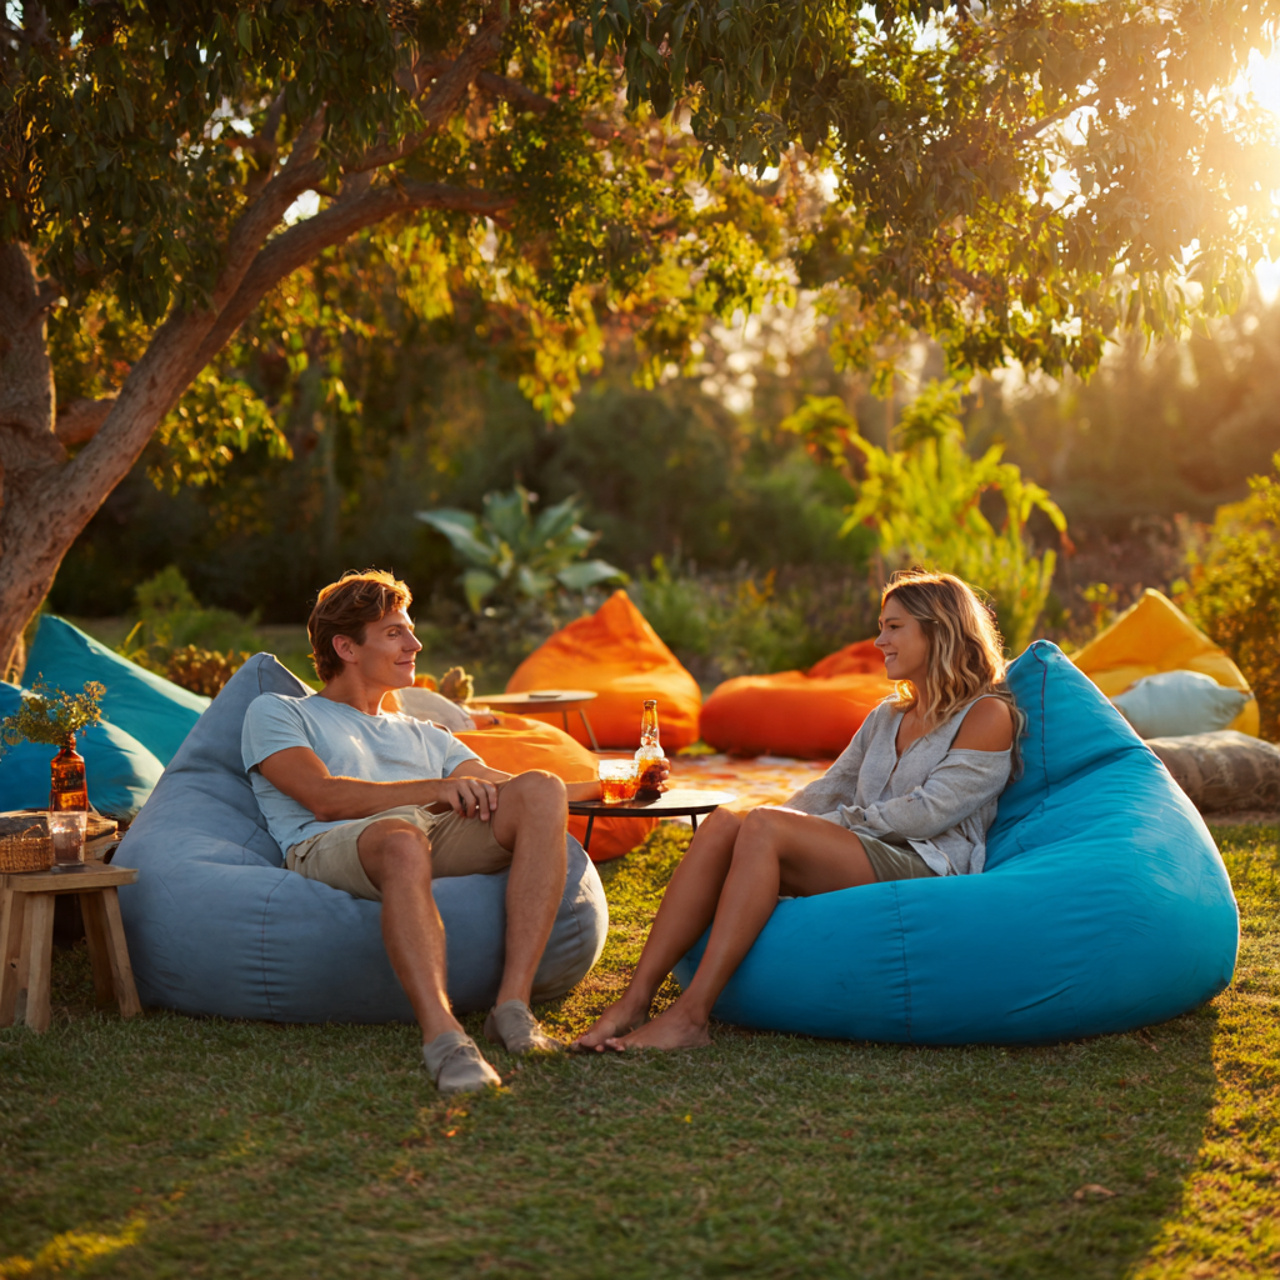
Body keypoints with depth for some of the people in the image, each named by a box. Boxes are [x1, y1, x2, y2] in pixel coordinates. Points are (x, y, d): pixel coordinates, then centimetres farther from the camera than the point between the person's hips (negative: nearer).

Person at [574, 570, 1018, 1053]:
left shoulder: (988, 715, 2)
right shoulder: (886, 717, 27)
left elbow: (928, 812, -9)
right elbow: (830, 789, 22)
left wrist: (829, 824, -9)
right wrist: (781, 823, 3)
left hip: (926, 871, -7)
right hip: (855, 864, 7)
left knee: (765, 827, -30)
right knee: (722, 823, -20)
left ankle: (691, 1015, -36)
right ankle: (634, 1002, -30)